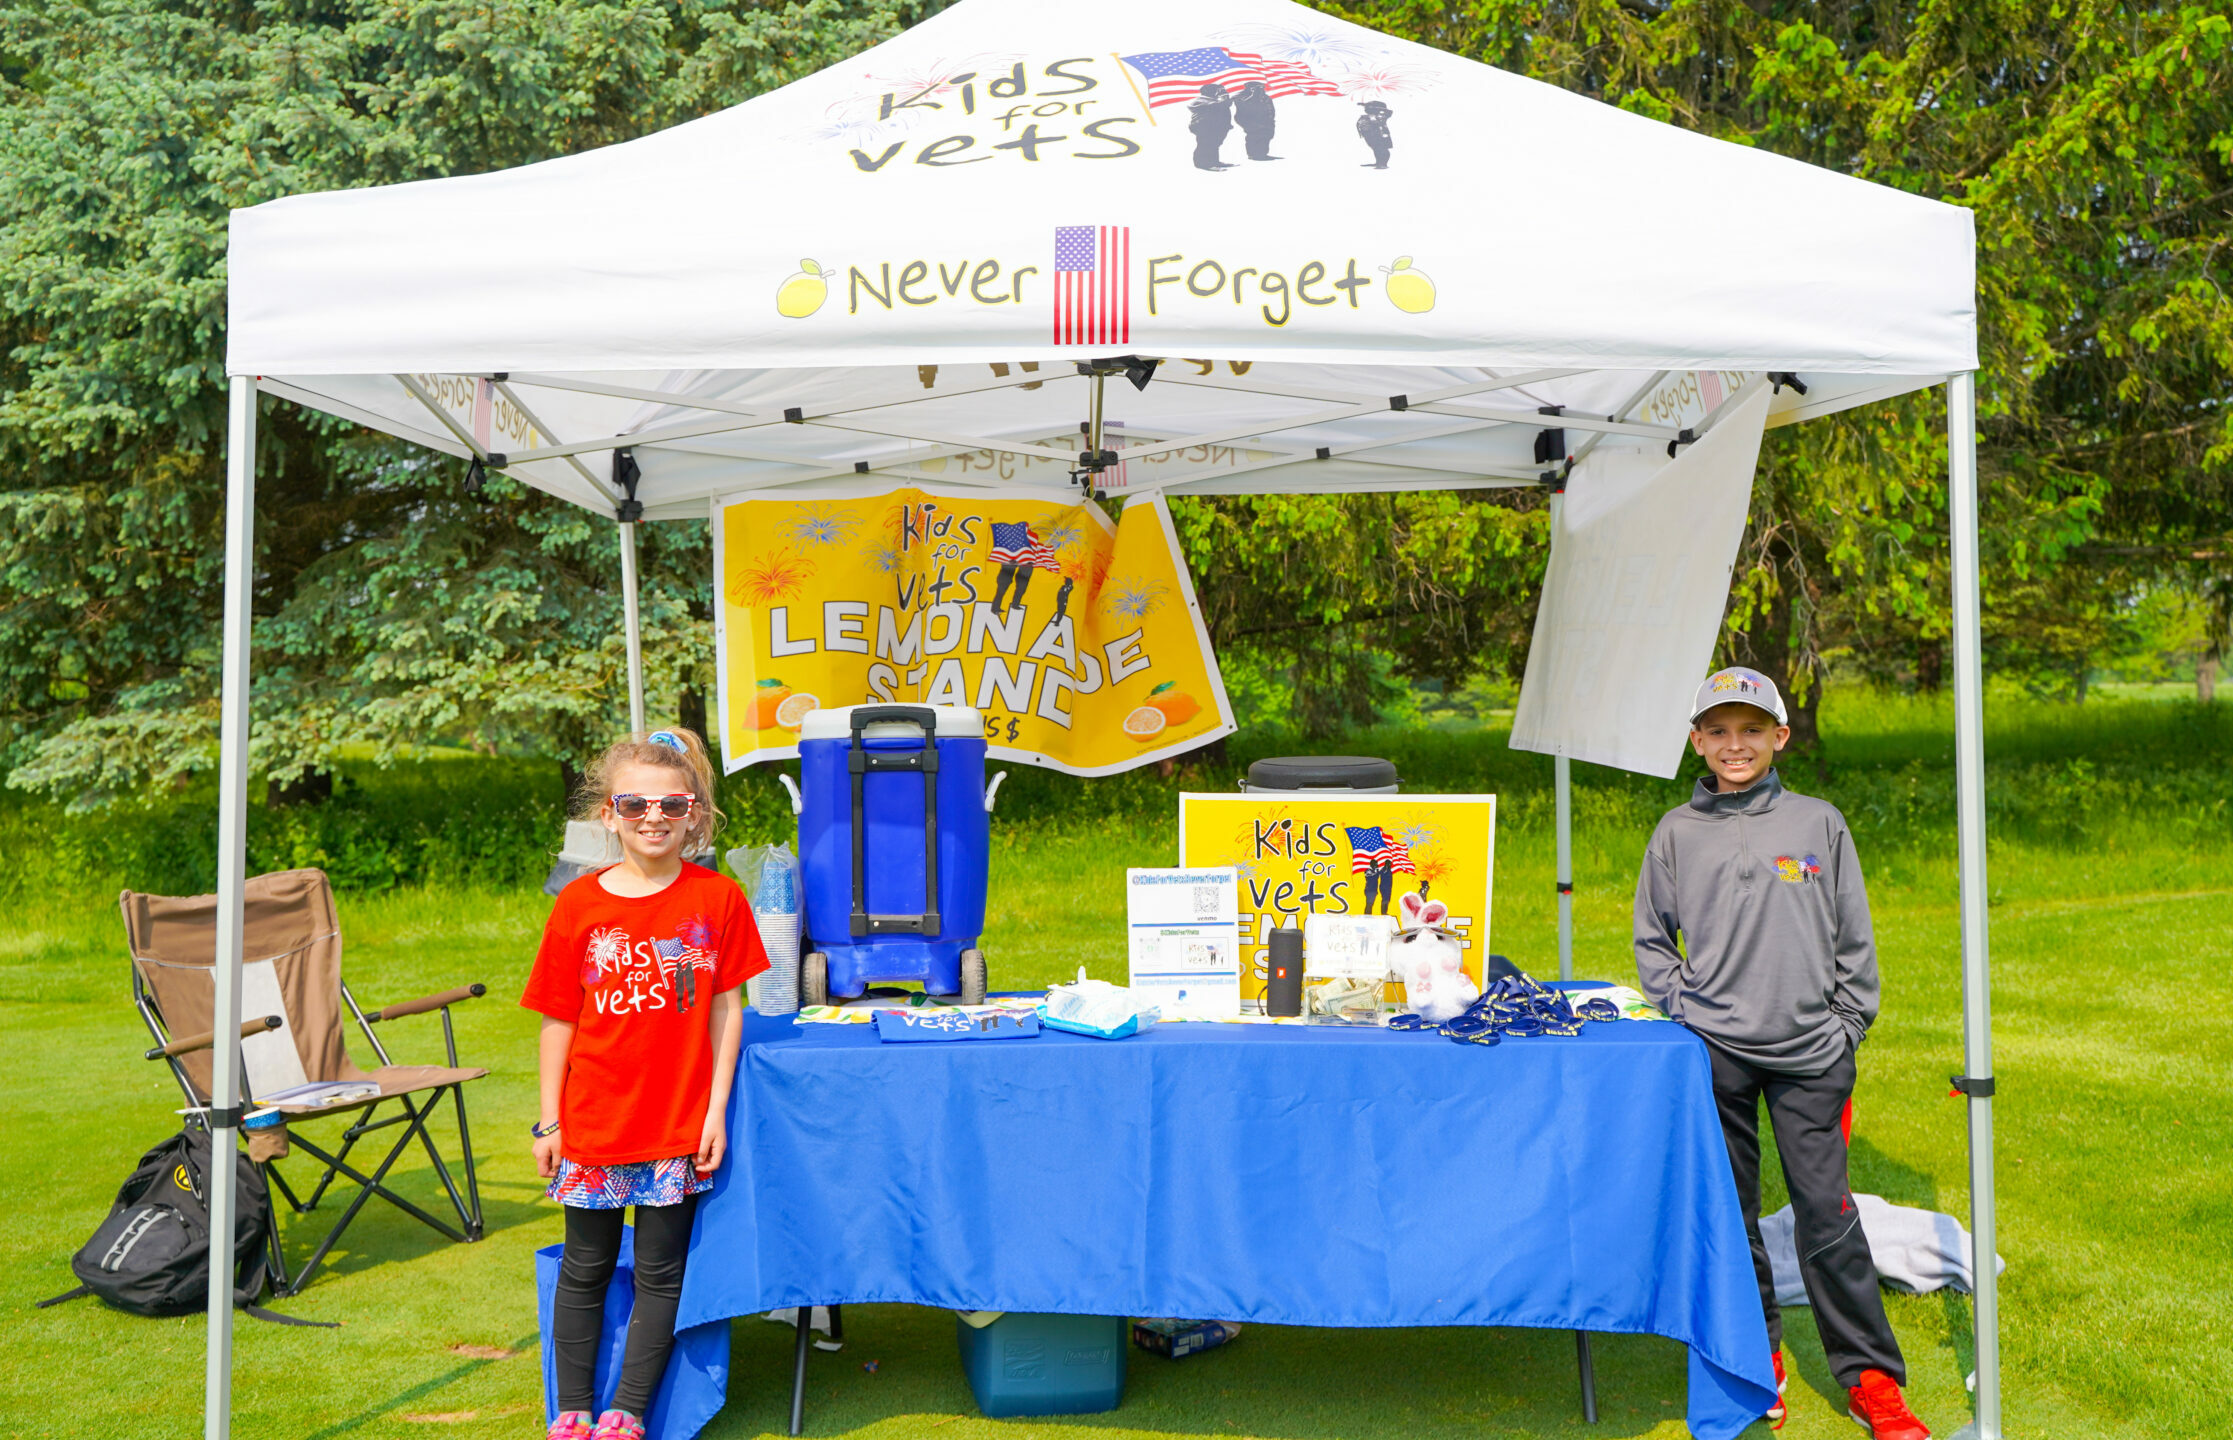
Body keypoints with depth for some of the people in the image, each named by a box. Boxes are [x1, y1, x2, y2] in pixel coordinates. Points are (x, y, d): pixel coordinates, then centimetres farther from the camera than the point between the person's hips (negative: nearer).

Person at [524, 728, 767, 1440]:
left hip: (680, 1123, -1)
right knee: (584, 1272, 14)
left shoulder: (717, 899, -5)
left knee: (660, 1274, 7)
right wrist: (549, 1120, 1)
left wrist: (716, 1109, -5)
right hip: (595, 1121, 1)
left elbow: (727, 1008, -2)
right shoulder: (578, 905, -4)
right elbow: (559, 1019, 0)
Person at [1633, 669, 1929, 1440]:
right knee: (1730, 1211, 7)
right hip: (1714, 1055, 1)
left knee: (1827, 1213, -2)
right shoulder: (1677, 833, 5)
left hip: (1810, 1054, -1)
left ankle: (1871, 1375, 9)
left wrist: (1846, 1029, 4)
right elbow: (1650, 938, 13)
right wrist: (1684, 1010, 2)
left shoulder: (1819, 823, 5)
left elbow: (1854, 941, 9)